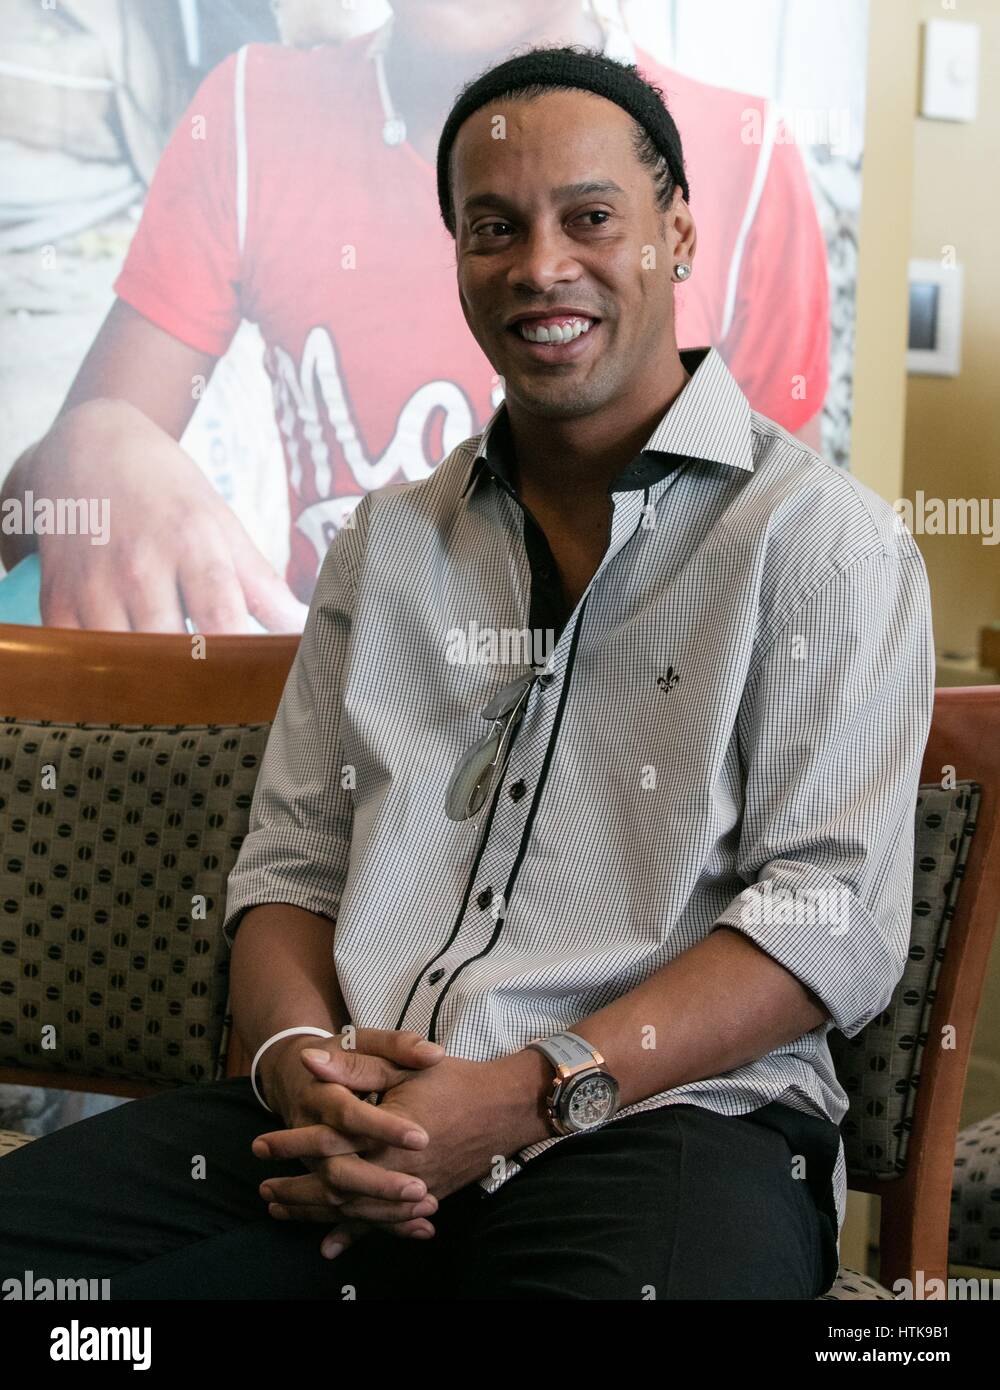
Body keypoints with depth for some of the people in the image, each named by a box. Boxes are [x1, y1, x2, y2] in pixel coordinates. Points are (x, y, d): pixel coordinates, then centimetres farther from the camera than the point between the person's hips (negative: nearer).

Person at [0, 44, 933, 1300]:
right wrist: (298, 1058, -6)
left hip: (664, 1119, -4)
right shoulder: (386, 541, 19)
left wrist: (532, 1095, -16)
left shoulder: (820, 537, 3)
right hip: (365, 1119, 5)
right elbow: (291, 863, 17)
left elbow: (834, 916, -6)